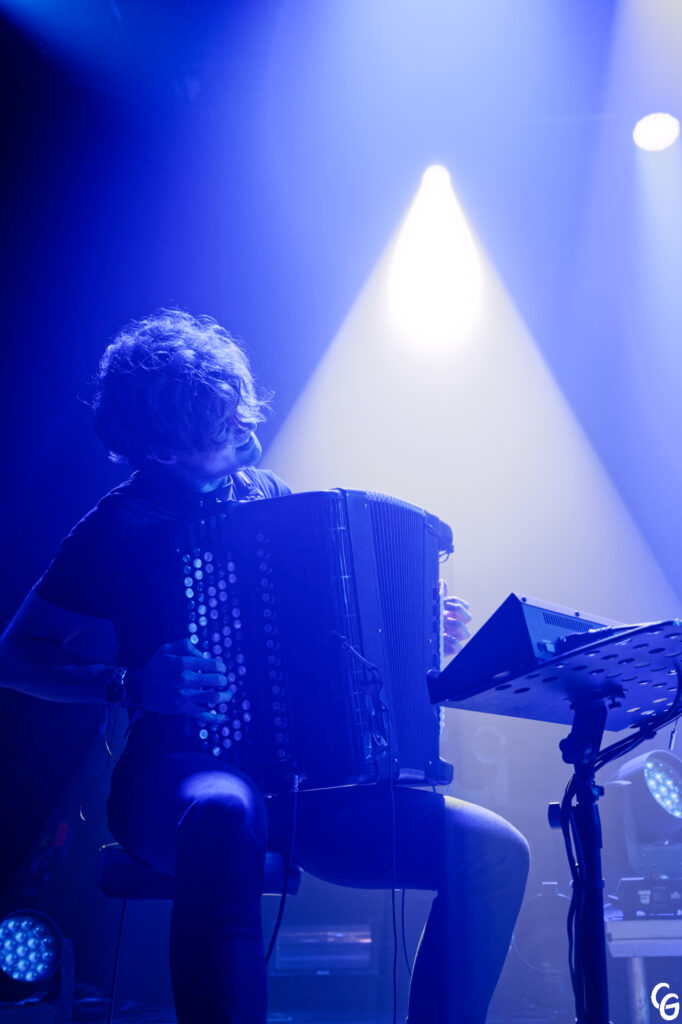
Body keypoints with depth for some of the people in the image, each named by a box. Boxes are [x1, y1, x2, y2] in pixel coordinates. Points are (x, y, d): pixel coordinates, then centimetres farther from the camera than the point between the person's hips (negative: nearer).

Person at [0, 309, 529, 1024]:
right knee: (225, 817, -43)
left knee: (496, 851, -10)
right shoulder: (122, 527, -4)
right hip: (180, 773, -5)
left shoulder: (269, 494, 12)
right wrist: (129, 684, -20)